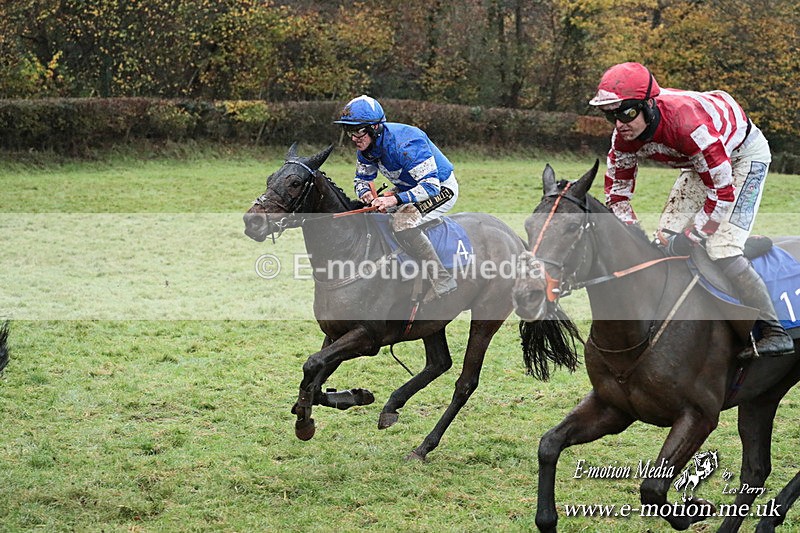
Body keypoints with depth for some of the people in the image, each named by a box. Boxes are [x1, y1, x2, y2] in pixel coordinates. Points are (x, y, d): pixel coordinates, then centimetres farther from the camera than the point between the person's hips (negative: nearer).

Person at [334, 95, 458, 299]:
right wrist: (365, 193, -18)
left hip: (441, 188, -9)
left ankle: (443, 281, -27)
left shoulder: (405, 144, -34)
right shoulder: (366, 145, -9)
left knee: (403, 222, -32)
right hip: (409, 188, 9)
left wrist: (396, 200, -45)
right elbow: (362, 178, 7)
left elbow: (431, 185, -36)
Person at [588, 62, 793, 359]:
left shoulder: (687, 123, -41)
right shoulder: (625, 136, -19)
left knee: (721, 248, -20)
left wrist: (685, 241, -30)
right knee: (666, 238, 0)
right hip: (701, 164, 8)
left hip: (745, 154, -8)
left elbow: (723, 192, -36)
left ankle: (775, 334, -13)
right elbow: (617, 191, -3)